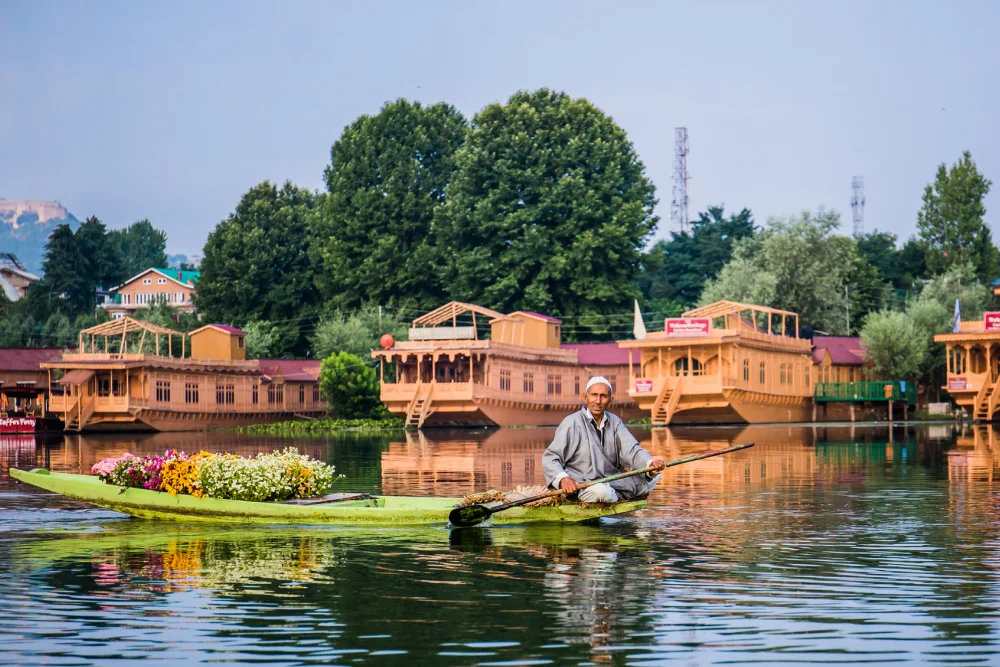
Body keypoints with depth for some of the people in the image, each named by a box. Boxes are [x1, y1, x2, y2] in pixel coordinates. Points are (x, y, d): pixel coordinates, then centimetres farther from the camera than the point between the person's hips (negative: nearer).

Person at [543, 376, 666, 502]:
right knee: (600, 490, -38)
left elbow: (632, 449, -5)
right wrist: (562, 478, -28)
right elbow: (550, 458, -8)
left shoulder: (615, 422, 8)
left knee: (655, 476, -3)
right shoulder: (572, 423, -9)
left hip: (612, 483, 6)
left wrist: (650, 464, -27)